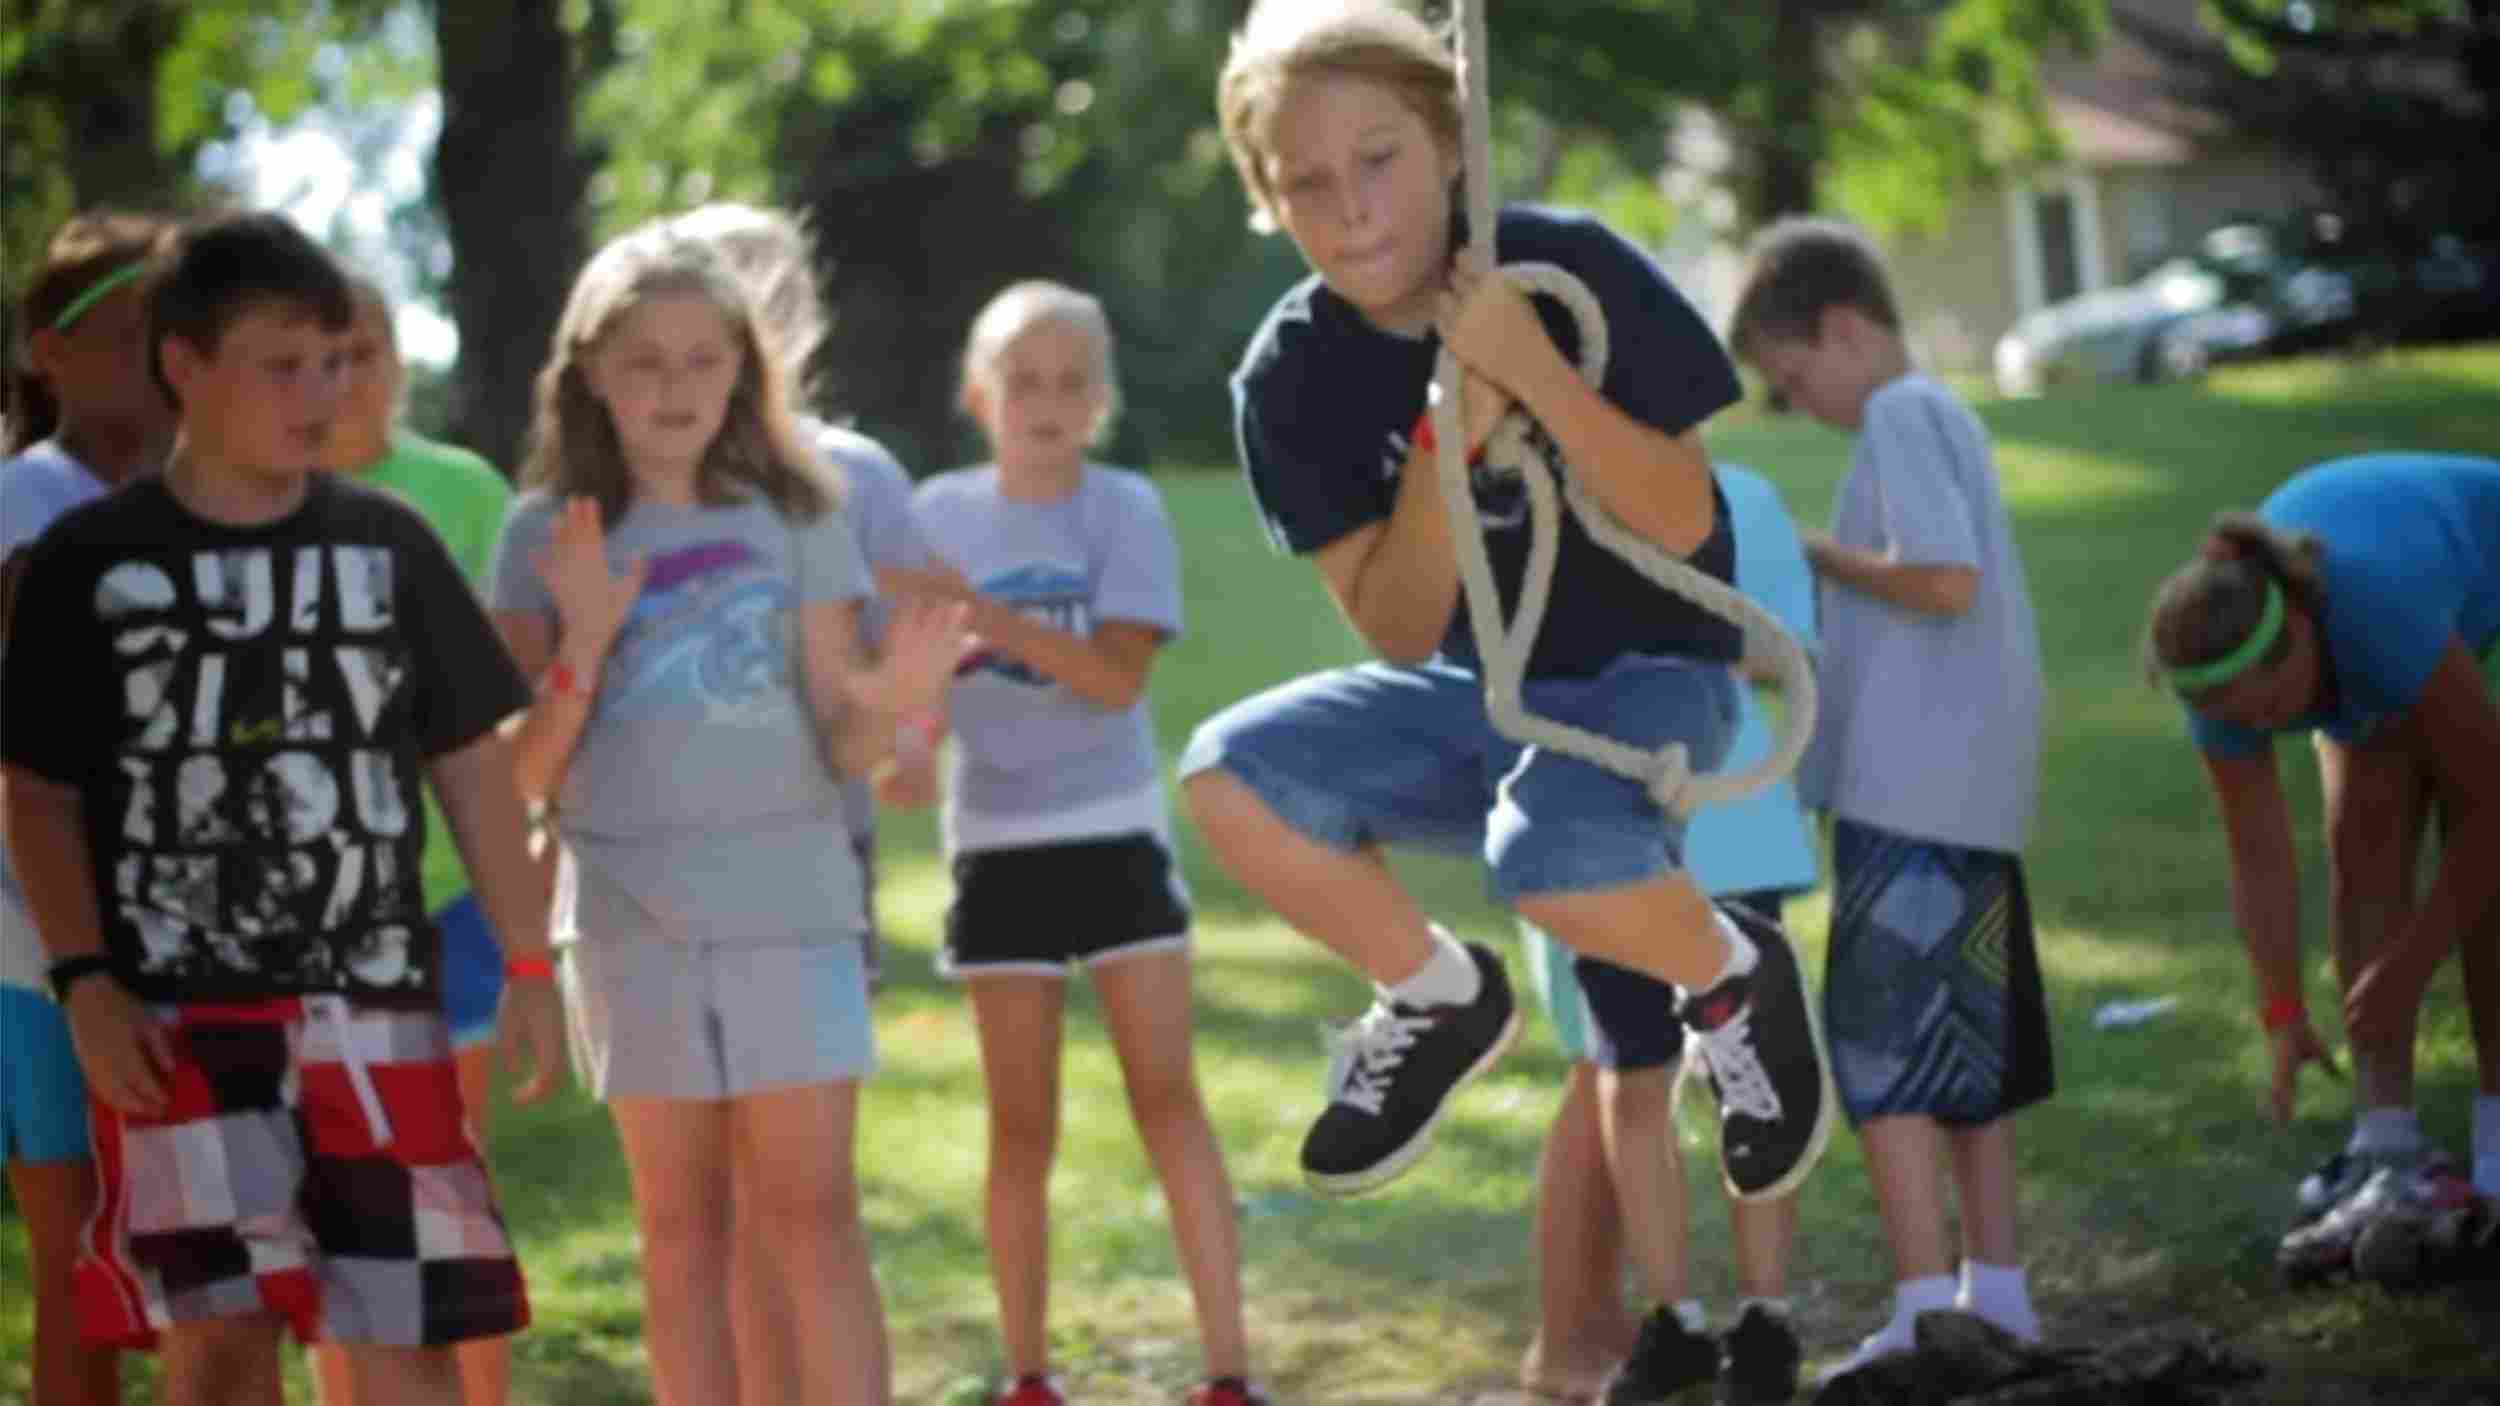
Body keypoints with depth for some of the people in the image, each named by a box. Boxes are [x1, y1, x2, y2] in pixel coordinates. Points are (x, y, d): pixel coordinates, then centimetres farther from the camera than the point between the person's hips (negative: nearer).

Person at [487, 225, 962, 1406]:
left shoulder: (796, 518, 5)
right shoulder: (549, 538, 3)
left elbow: (839, 740, 4)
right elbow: (526, 775, 1)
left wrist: (892, 699, -19)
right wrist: (585, 638, -14)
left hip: (788, 904, -1)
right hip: (632, 915, 1)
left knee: (808, 1211, -6)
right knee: (684, 1229, 6)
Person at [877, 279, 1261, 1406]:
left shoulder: (1124, 510, -6)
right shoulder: (937, 514, 1)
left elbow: (1118, 675, -18)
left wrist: (985, 615, -27)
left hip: (1116, 835, -2)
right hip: (997, 846, 2)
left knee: (1167, 1098, -5)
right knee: (1022, 1123, 6)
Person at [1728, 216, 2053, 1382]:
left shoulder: (1899, 418, -11)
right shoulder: (1944, 415, 18)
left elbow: (1946, 581, -22)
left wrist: (1819, 555, -9)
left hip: (1911, 791, -10)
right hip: (1972, 790, 10)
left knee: (1879, 1038, -8)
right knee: (1966, 1040, 15)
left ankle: (1926, 1308, -11)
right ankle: (1997, 1288, 20)